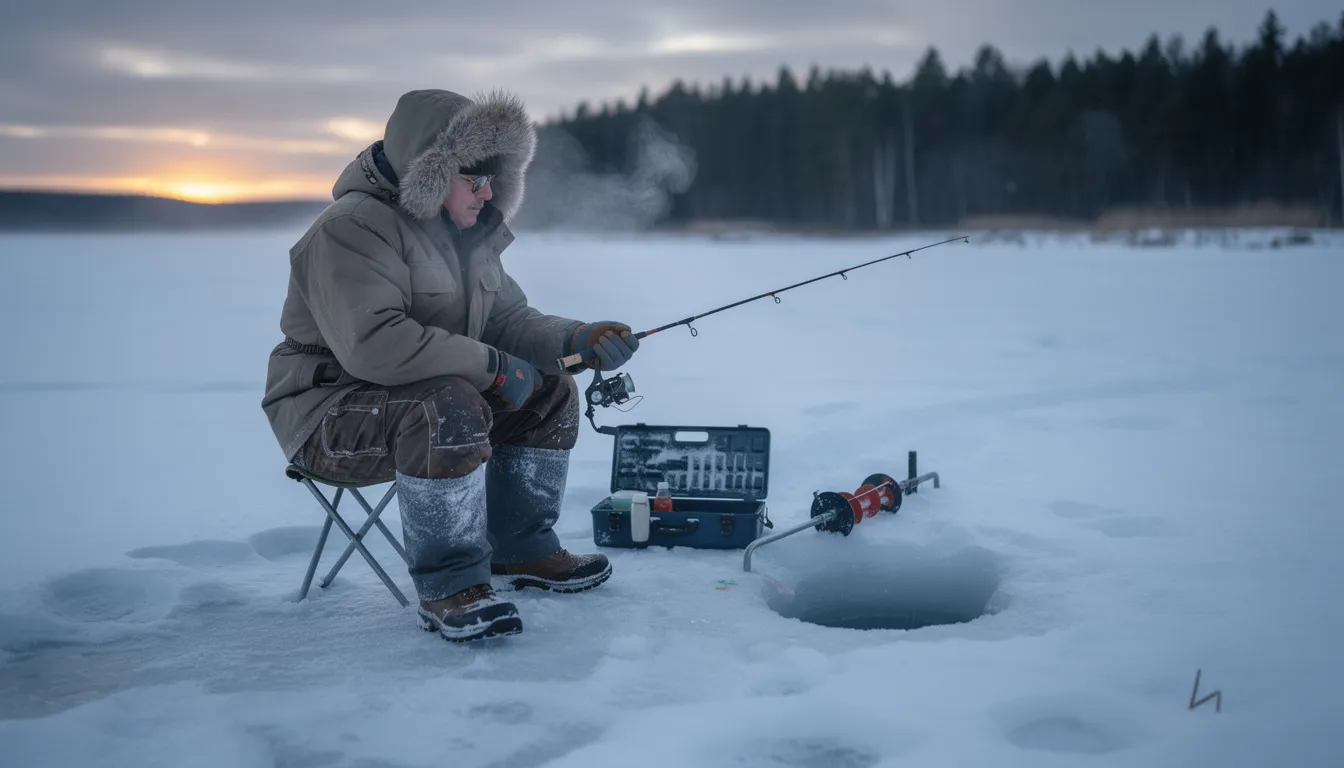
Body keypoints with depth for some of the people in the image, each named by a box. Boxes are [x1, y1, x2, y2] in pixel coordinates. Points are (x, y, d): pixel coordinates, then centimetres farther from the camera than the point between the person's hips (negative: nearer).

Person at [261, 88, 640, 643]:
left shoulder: (470, 234, 10)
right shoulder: (353, 228, -21)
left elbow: (508, 320, 11)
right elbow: (372, 344, -34)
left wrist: (580, 340, -10)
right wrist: (492, 366, -29)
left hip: (433, 398, 10)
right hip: (329, 415, -9)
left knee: (550, 393, 4)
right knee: (449, 408, -37)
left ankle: (520, 550, 14)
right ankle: (449, 588, -25)